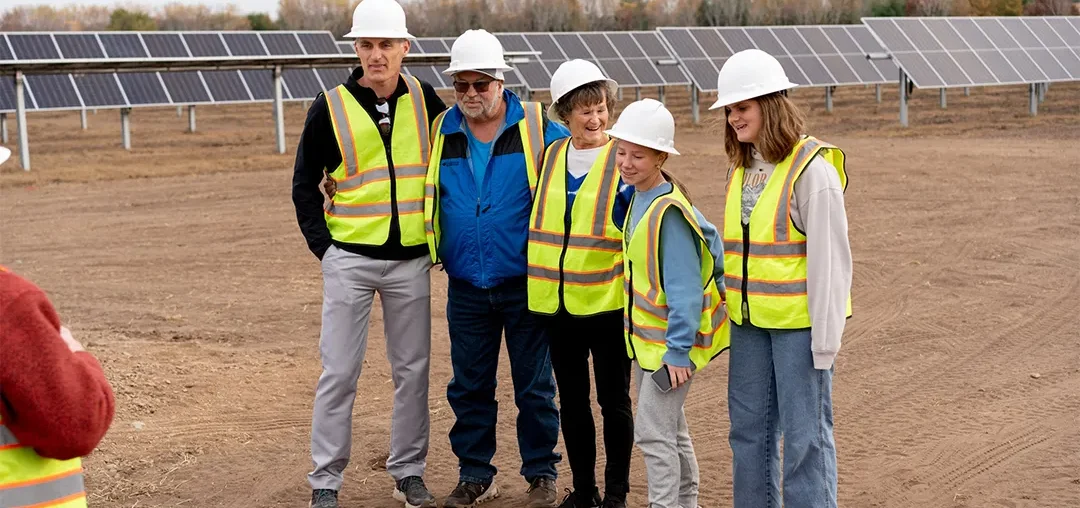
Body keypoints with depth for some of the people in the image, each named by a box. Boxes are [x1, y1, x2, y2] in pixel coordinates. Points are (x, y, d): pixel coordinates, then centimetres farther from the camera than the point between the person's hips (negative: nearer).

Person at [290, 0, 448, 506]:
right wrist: (322, 246, -5)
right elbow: (305, 183, 3)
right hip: (349, 259, -2)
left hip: (410, 261, 2)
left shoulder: (425, 100, 3)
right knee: (338, 372, 0)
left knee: (412, 370, 8)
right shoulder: (331, 107, -3)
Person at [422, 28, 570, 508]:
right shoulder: (440, 135, 4)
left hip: (525, 284, -3)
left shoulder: (539, 130, -6)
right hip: (465, 288, 3)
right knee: (469, 387, 11)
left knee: (534, 387, 7)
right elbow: (424, 195, 17)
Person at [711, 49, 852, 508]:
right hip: (750, 320, 7)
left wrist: (826, 338, -15)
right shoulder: (741, 167, 9)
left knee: (804, 435, 1)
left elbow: (830, 258, -14)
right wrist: (731, 308, 12)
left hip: (799, 322, -7)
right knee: (749, 430, 15)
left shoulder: (812, 168, -13)